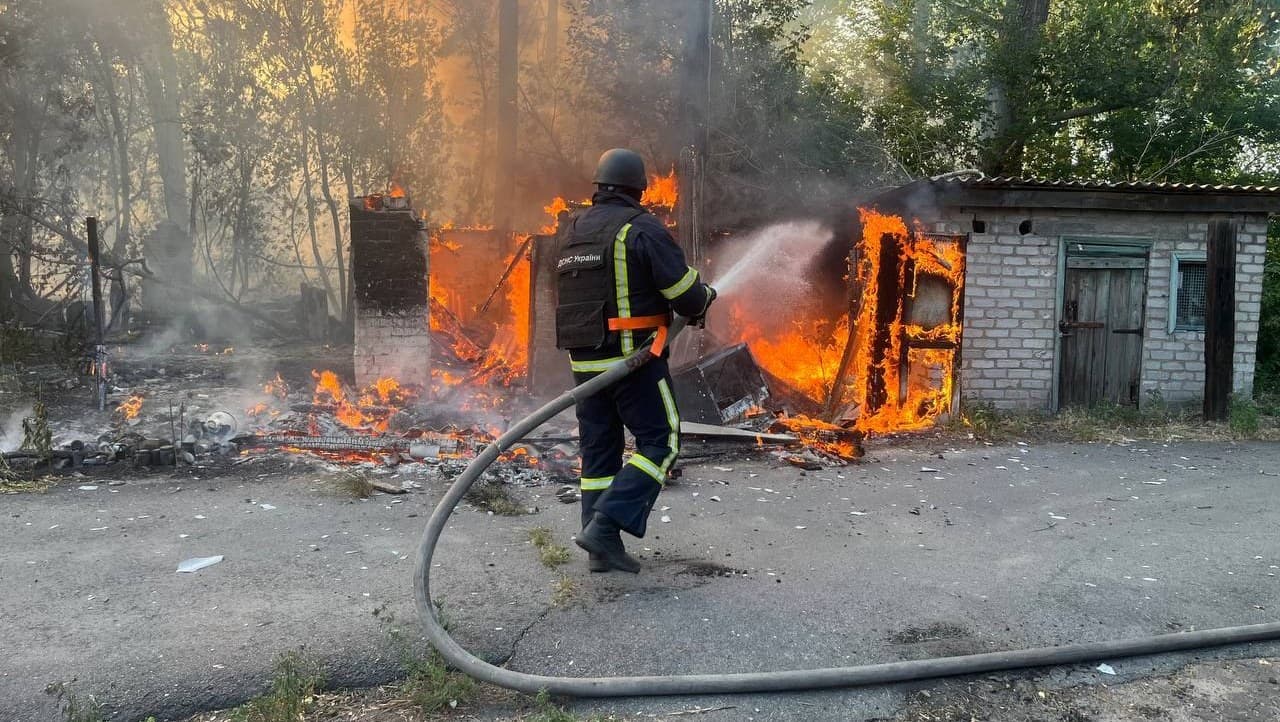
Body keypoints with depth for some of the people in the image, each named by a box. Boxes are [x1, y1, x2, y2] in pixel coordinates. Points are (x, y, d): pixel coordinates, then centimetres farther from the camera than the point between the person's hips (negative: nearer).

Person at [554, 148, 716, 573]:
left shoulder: (570, 232, 13)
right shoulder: (641, 229, -10)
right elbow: (685, 293, -13)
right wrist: (704, 299, 10)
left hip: (583, 359, 7)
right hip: (633, 358, -7)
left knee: (598, 449, 12)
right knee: (660, 442, 2)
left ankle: (602, 548, 15)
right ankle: (605, 525, -9)